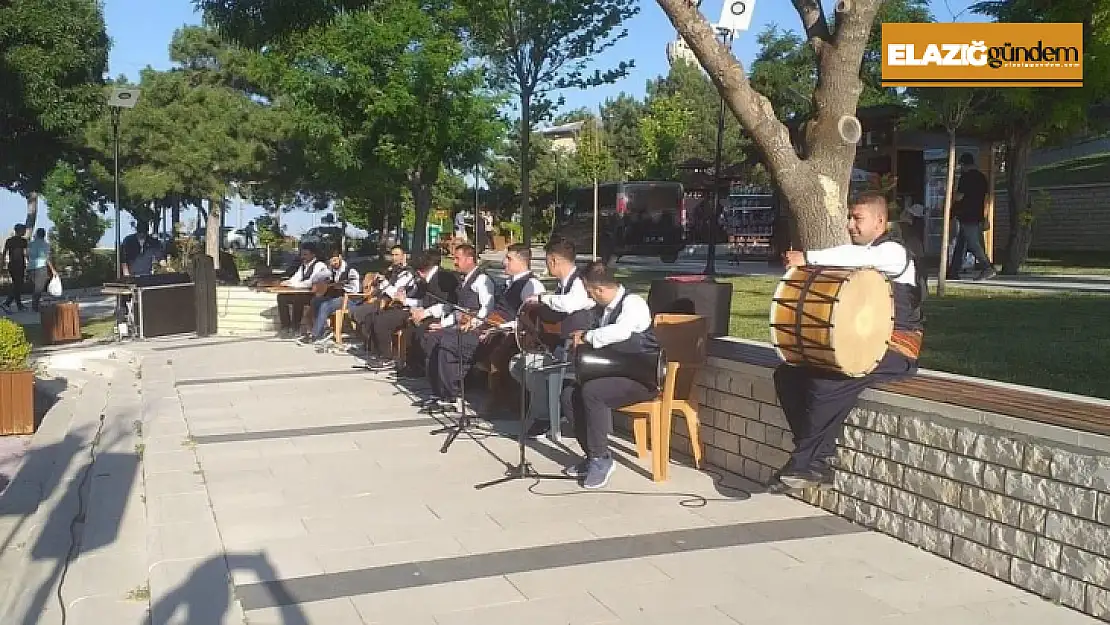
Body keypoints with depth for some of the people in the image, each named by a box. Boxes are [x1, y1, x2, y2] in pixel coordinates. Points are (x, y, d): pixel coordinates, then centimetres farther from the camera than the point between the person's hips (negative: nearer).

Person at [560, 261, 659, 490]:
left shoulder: (633, 303, -15)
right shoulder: (603, 308, 12)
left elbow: (621, 331, -35)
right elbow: (600, 339, 24)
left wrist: (586, 337, -22)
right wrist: (582, 343, 1)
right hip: (615, 373, 9)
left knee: (592, 392, -30)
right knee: (569, 396, -7)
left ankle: (602, 459, -17)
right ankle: (592, 455, 0)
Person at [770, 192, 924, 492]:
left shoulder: (893, 252, -9)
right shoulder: (854, 253, 18)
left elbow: (856, 257, -32)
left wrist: (807, 258, -35)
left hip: (895, 348, -9)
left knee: (827, 383, -31)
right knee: (787, 374, -8)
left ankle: (805, 464, -17)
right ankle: (819, 457, -8)